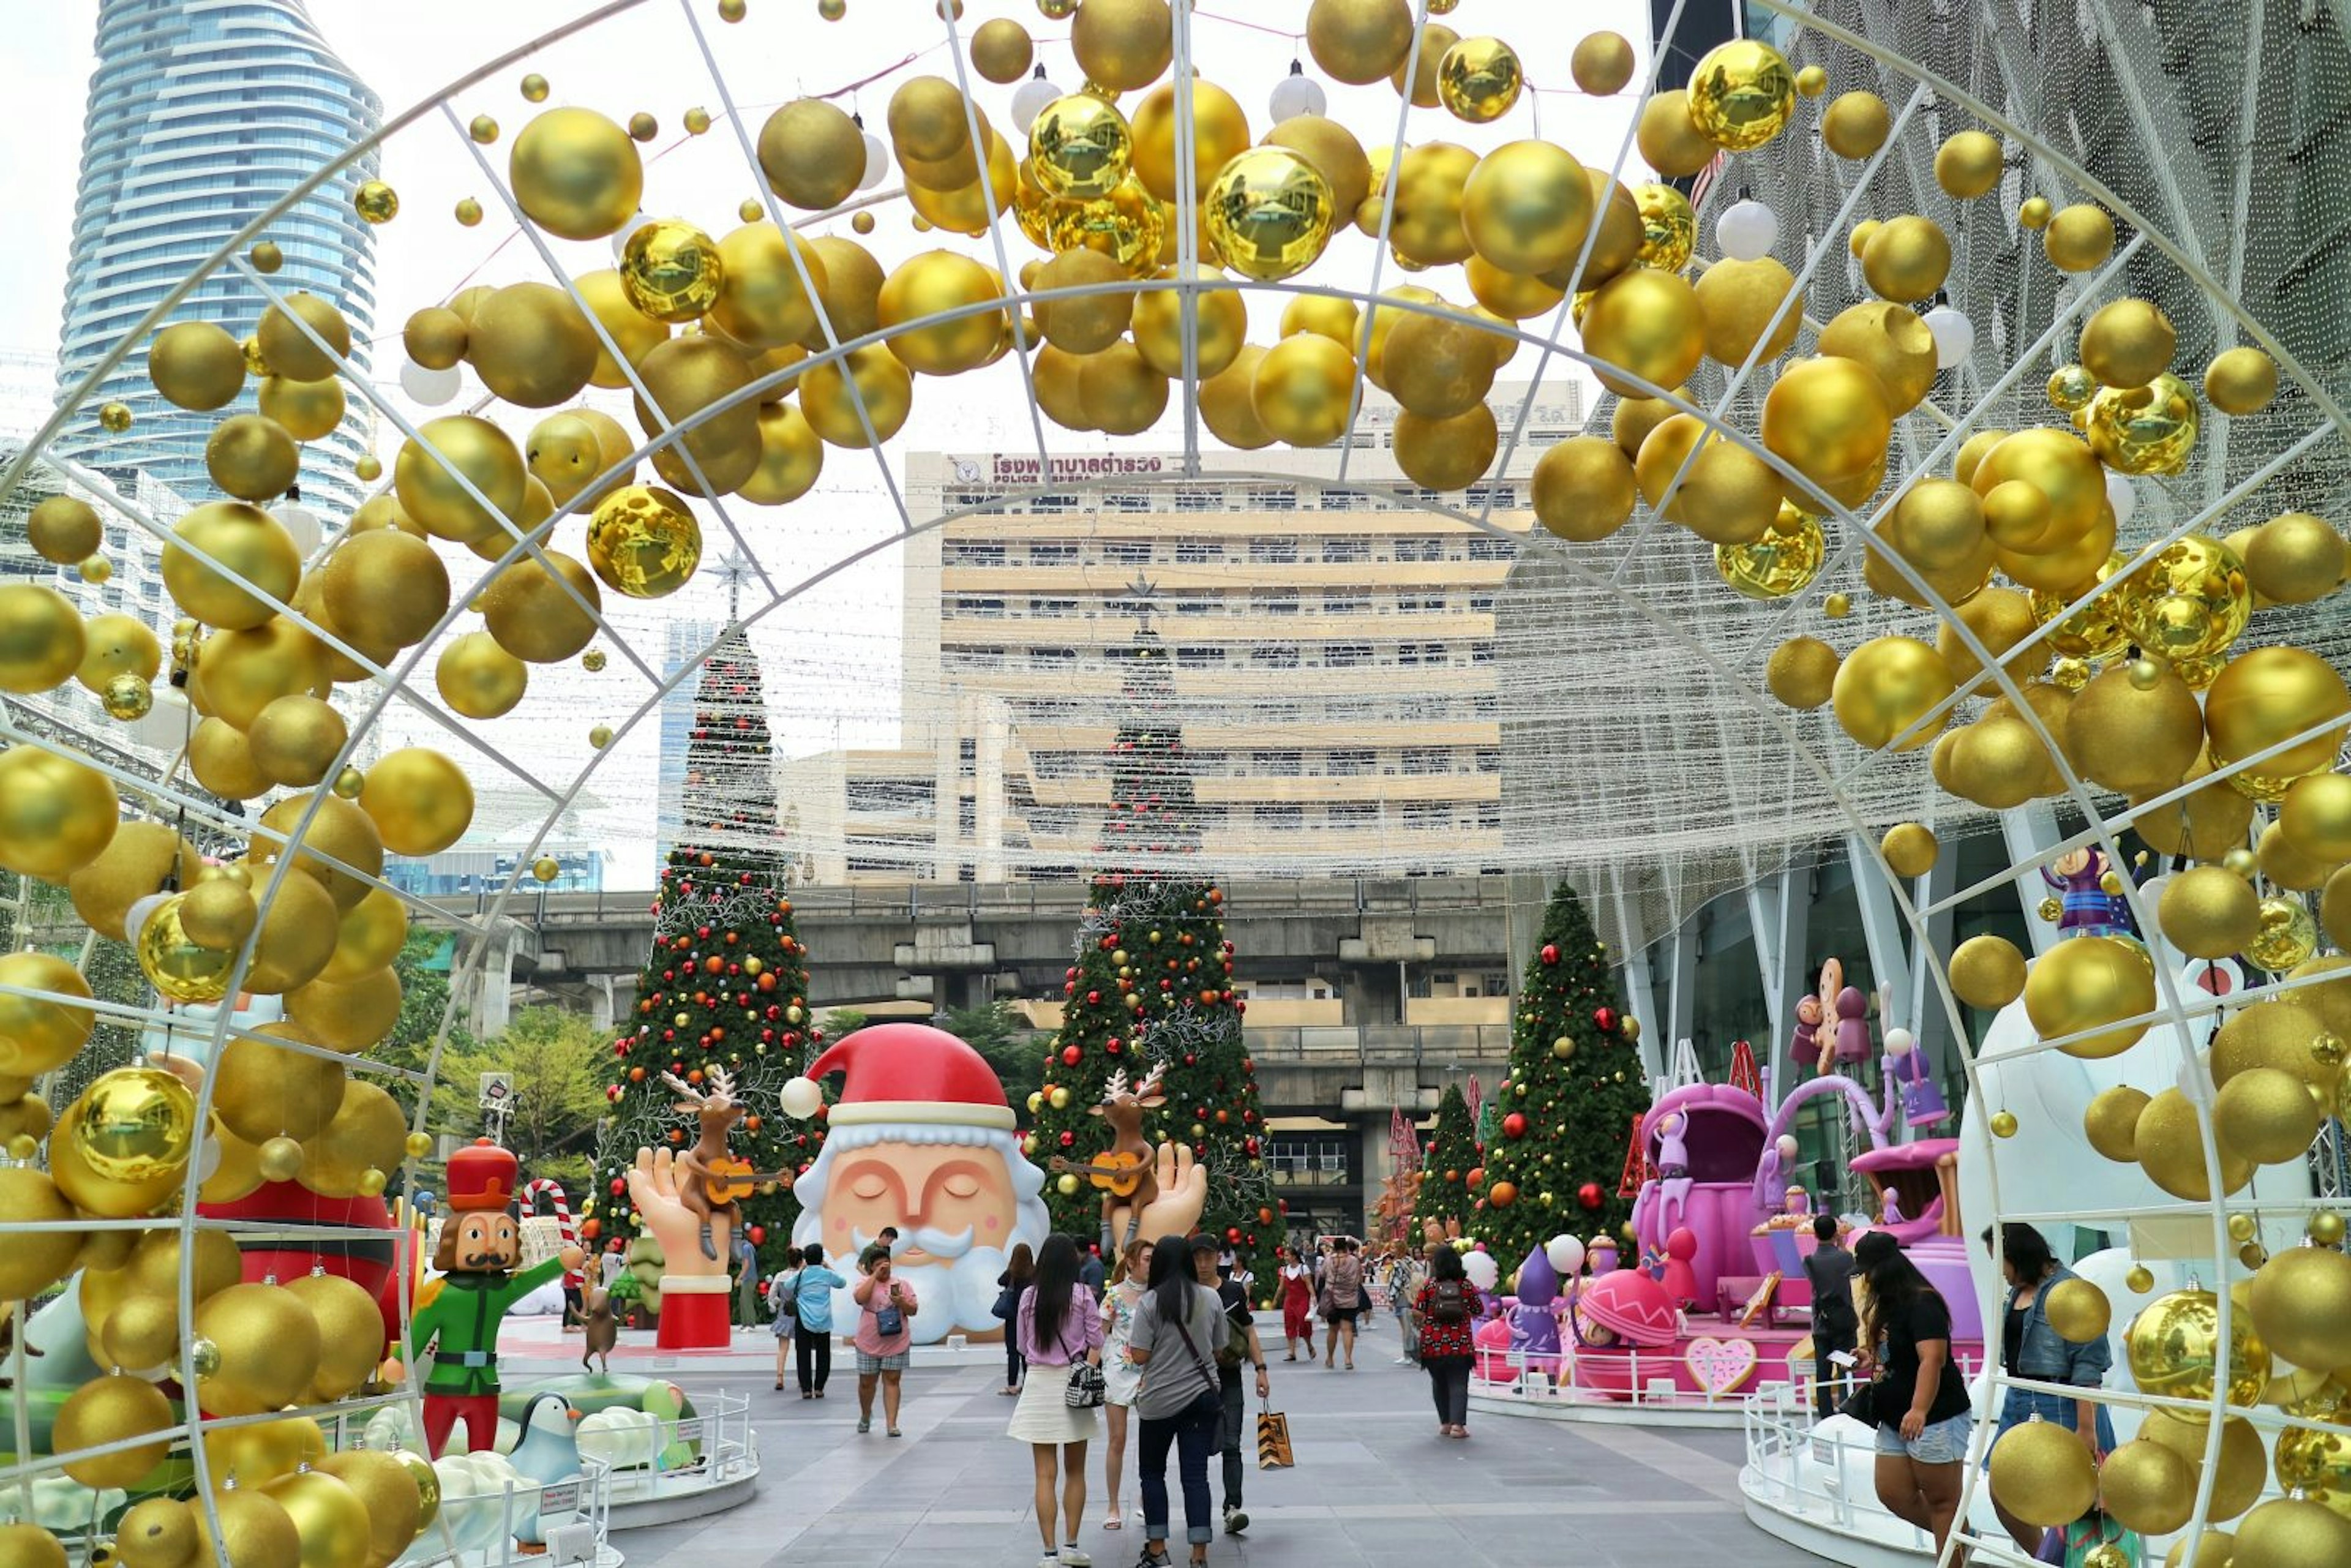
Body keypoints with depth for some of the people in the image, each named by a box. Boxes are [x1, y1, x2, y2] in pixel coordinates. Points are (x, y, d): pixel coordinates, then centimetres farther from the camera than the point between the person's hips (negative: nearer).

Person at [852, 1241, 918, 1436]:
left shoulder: (902, 1284, 6)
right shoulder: (866, 1283, 1)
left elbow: (913, 1311, 4)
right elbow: (860, 1298, -21)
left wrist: (901, 1302, -17)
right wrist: (875, 1276, -17)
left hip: (897, 1342, 0)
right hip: (869, 1343, 0)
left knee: (892, 1381, -3)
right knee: (866, 1382, 9)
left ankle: (891, 1424, -2)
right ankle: (866, 1416, 34)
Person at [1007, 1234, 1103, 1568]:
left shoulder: (1029, 1295, -3)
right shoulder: (1082, 1295, -6)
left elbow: (1021, 1345, 6)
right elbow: (1096, 1343, -5)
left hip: (1040, 1383, 0)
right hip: (1075, 1384, 0)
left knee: (1045, 1474, 3)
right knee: (1075, 1472, 14)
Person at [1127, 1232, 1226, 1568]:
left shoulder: (1150, 1302, -12)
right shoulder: (1211, 1298, -1)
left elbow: (1140, 1357, -13)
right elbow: (1220, 1348, 8)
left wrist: (1131, 1346, 8)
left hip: (1160, 1400, -3)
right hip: (1203, 1396, 3)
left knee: (1152, 1472, 14)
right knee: (1196, 1476, 4)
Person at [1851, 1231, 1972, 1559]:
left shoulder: (1922, 1303, -16)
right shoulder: (1888, 1305, 12)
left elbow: (1932, 1360, -28)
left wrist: (1919, 1411, -39)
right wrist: (1871, 1359, 6)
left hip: (1935, 1418, -9)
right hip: (1896, 1420, 9)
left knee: (1941, 1500, -1)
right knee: (1894, 1494, 10)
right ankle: (1959, 1537, 26)